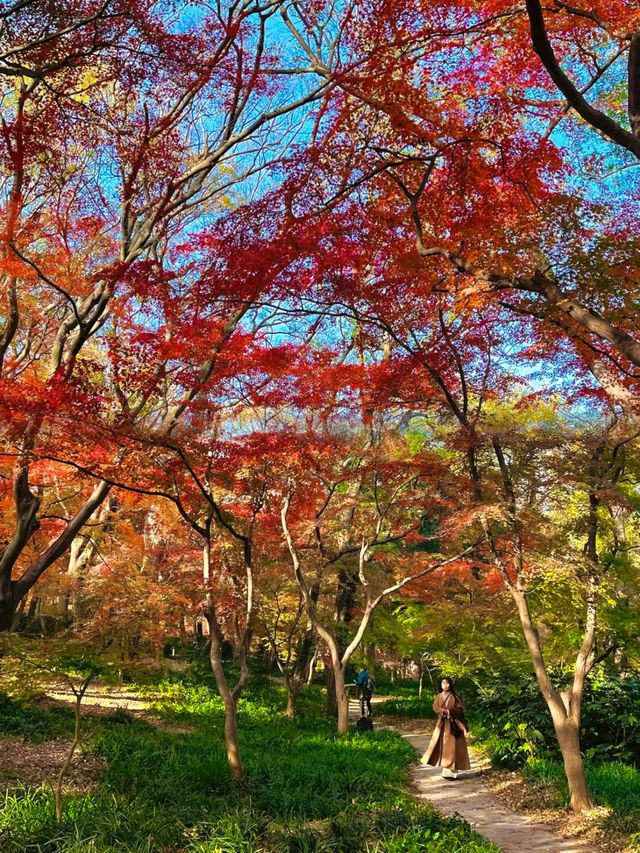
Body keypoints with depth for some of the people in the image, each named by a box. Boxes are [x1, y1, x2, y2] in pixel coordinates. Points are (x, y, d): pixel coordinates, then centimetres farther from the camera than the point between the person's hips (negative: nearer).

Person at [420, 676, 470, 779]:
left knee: (452, 746, -8)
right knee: (442, 745, -3)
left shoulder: (455, 697, 2)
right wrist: (443, 711, -16)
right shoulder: (439, 696, 10)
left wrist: (449, 711, -15)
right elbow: (435, 707, 0)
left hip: (452, 724, -3)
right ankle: (446, 770, 2)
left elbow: (460, 708, -3)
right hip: (442, 723, 3)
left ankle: (452, 771, -7)